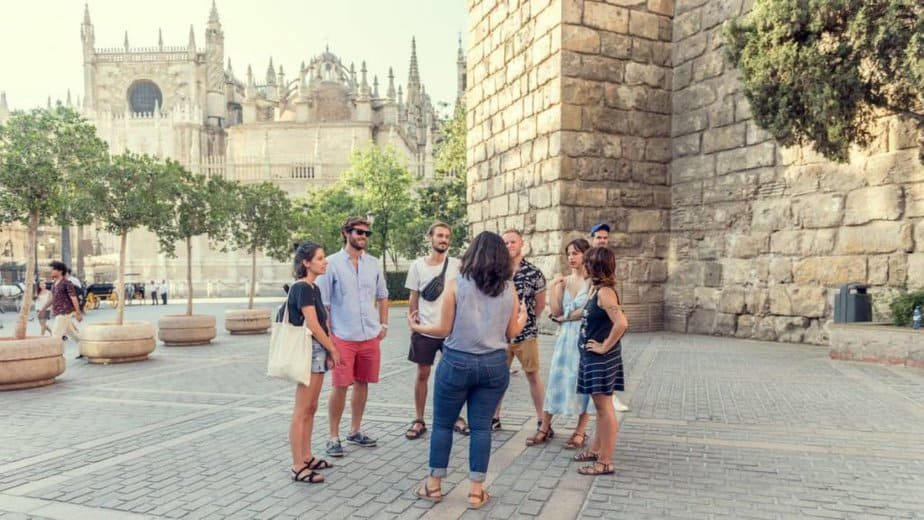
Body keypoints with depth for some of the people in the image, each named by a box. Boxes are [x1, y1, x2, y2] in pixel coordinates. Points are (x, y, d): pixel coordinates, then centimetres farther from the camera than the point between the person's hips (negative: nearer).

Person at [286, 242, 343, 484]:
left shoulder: (314, 288, 13)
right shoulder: (302, 288, -15)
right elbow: (313, 325, -16)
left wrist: (327, 351, 6)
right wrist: (332, 349, -6)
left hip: (318, 351, 9)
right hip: (308, 351, -9)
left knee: (311, 409, 15)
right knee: (301, 411, -5)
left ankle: (306, 457, 24)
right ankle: (298, 467, 1)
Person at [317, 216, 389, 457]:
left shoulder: (373, 263, 7)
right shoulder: (332, 263, -5)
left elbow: (382, 296, 17)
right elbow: (323, 303, -5)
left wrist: (384, 324, 9)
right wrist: (327, 335, -9)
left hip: (370, 336, 4)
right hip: (343, 337, -4)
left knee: (362, 384, 12)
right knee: (340, 387, 0)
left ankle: (355, 431, 27)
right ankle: (334, 437, 14)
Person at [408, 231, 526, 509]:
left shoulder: (456, 285, -9)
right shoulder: (509, 289, 0)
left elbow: (444, 329, -7)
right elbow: (511, 332, 6)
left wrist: (417, 327, 12)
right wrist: (523, 317, 27)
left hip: (457, 362, -2)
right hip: (494, 364, 3)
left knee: (442, 424, 13)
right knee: (481, 426, 10)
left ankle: (434, 485, 23)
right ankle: (476, 491, 15)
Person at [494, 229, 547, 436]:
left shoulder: (534, 272, -5)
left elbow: (540, 304, 3)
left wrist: (526, 319, 5)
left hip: (526, 333, -2)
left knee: (533, 376, 5)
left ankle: (542, 421, 14)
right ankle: (494, 418, 24)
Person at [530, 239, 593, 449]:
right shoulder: (563, 280, 7)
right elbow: (555, 312, 2)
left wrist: (565, 317, -3)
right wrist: (554, 286, -7)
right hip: (565, 337, 4)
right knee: (556, 381, 6)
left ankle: (580, 432, 15)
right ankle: (545, 428, 14)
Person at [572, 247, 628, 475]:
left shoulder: (604, 292, -19)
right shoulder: (595, 288, 9)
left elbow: (621, 323, -30)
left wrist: (605, 346, -21)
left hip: (602, 358, -10)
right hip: (592, 356, 10)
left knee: (604, 407, -2)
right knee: (600, 406, 19)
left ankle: (605, 463, 6)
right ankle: (597, 450, 32)